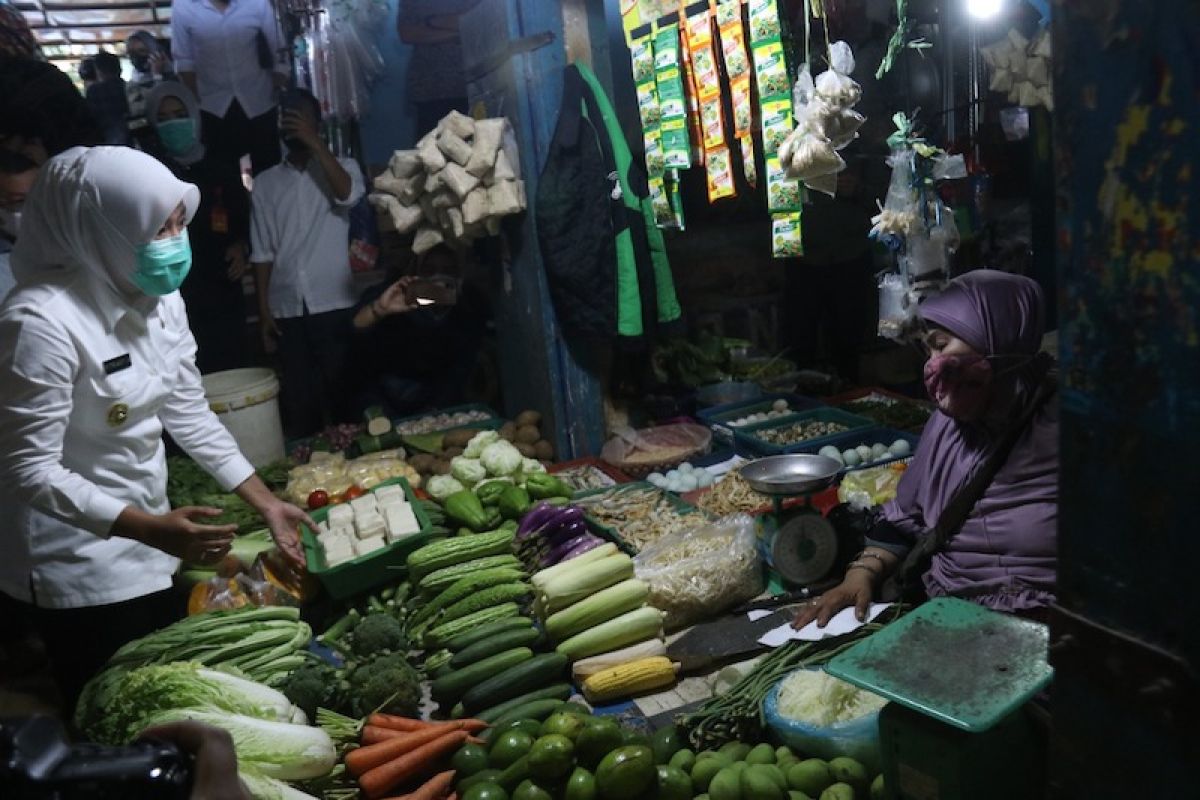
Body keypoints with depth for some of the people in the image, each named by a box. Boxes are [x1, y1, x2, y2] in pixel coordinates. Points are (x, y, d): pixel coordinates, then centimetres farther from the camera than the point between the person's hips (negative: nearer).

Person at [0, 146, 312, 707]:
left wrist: (267, 503, 2)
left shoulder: (159, 299, -1)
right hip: (79, 572, -7)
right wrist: (152, 528, -34)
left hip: (145, 547, 7)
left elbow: (189, 413, 5)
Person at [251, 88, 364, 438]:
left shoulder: (341, 166, 8)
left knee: (342, 391, -1)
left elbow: (348, 195, -16)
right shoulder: (265, 182, 13)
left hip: (334, 304, -2)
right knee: (298, 398, 4)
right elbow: (262, 251, 10)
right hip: (287, 308, 2)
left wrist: (314, 142, -15)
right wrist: (263, 310, 4)